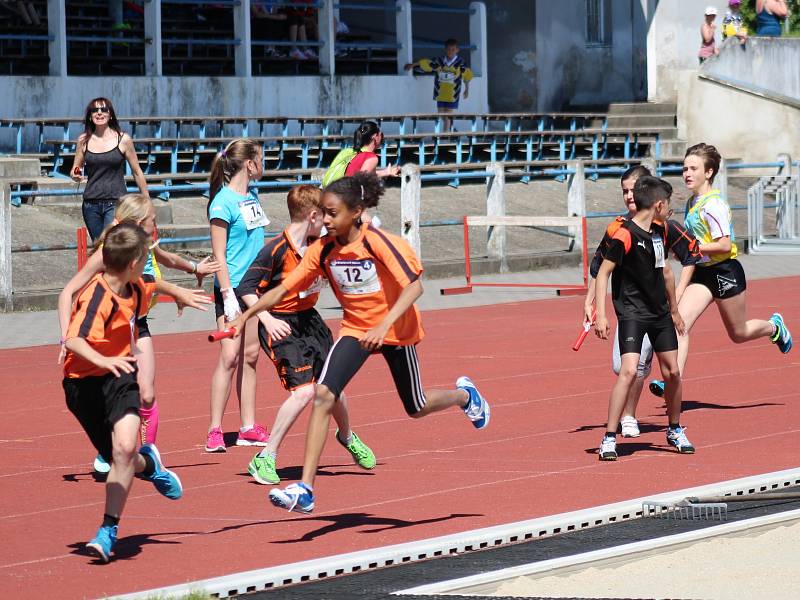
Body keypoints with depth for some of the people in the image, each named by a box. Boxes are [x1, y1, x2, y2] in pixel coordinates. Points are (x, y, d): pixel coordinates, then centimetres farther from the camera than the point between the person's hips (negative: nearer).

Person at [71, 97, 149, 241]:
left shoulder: (123, 139, -2)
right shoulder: (84, 140, 5)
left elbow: (137, 172, 5)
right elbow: (75, 170, 14)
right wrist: (76, 176, -11)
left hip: (116, 202, -4)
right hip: (91, 203, 4)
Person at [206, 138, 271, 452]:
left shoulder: (252, 197, 11)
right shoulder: (224, 202, -12)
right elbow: (219, 254, -14)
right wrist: (228, 295, -18)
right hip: (232, 288, -8)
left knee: (250, 356, 9)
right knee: (230, 357, -11)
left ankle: (248, 428, 14)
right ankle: (214, 430, -8)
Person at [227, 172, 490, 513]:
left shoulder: (377, 242, -25)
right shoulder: (322, 250, -11)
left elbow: (414, 285, -28)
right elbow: (283, 289, -8)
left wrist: (384, 325, -40)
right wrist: (248, 314, -21)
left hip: (396, 330, -3)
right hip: (355, 329, 3)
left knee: (416, 409, 13)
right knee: (323, 394, -20)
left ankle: (464, 395, 50)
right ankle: (305, 489, -22)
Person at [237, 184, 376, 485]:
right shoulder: (277, 249, -20)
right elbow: (246, 287, -18)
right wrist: (268, 321, -27)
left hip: (308, 319, 7)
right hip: (281, 326, -7)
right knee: (303, 390, -20)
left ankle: (347, 437, 44)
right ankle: (265, 459, -10)